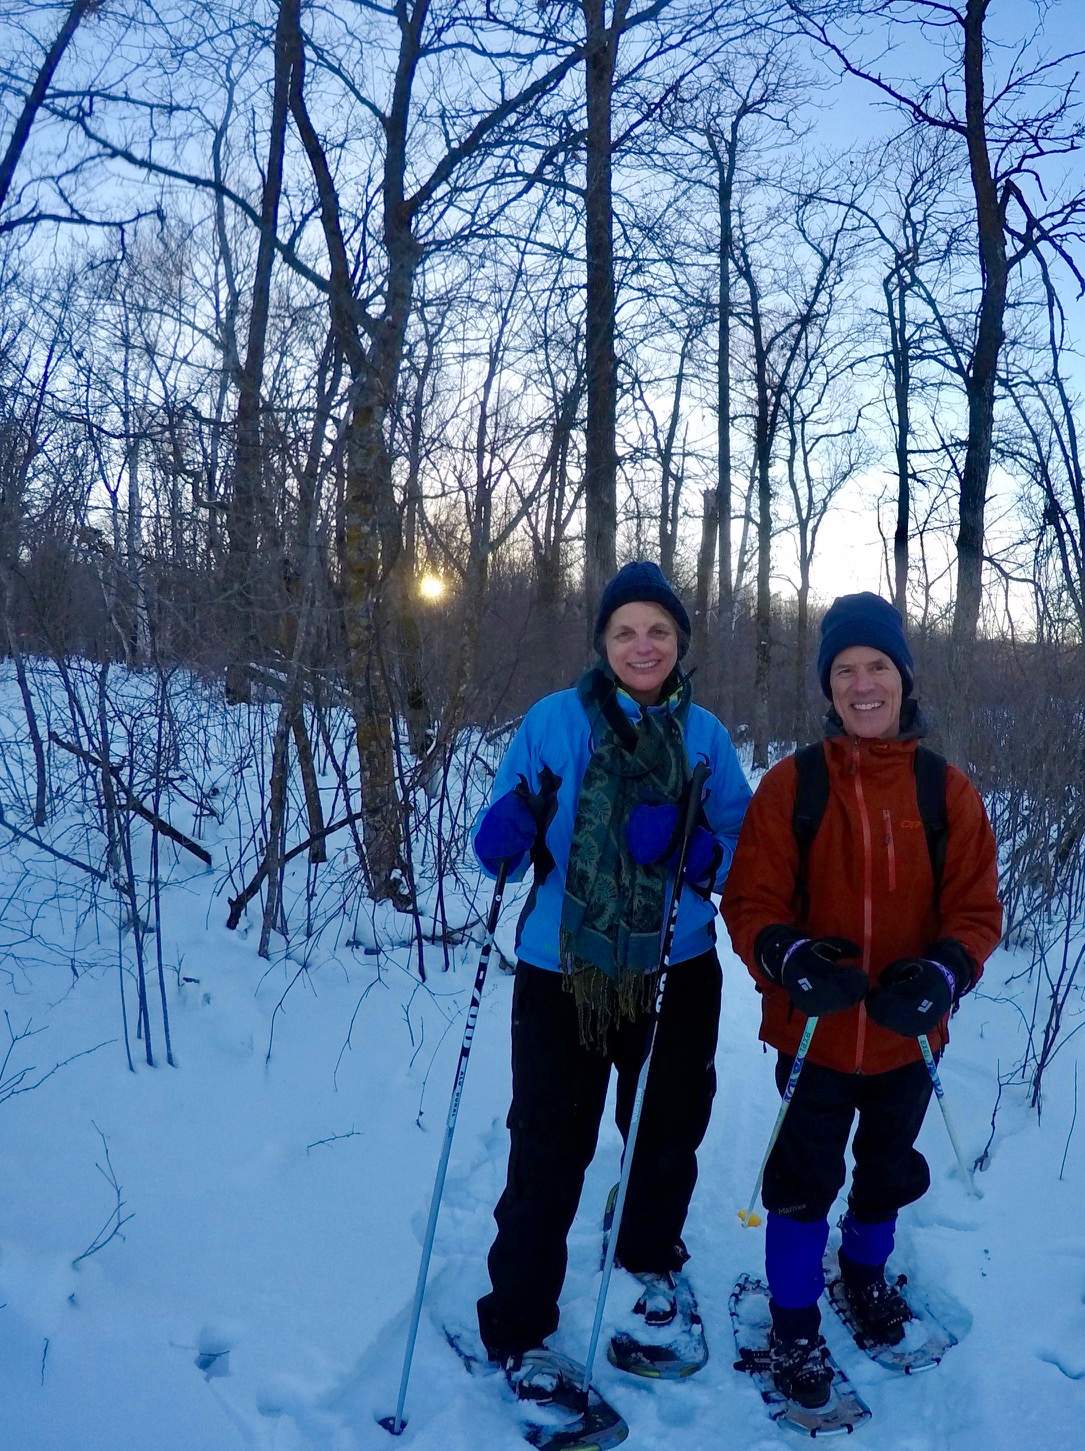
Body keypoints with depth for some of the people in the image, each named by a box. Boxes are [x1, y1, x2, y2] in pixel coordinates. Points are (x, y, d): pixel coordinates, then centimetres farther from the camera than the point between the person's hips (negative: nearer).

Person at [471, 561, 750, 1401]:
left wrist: (693, 848, -20)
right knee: (549, 1152, 0)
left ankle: (652, 1256, 48)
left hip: (676, 970, 3)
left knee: (668, 1132, 19)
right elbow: (501, 845, -6)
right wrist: (505, 837, -30)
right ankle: (518, 1327, 20)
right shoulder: (554, 721, -7)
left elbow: (743, 844, 1)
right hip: (564, 971, -3)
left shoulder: (705, 734, 1)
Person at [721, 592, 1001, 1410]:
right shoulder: (790, 784, -11)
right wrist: (788, 956, -31)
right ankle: (794, 1323, 34)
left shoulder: (948, 790, -7)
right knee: (804, 1181, 9)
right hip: (812, 1031, -2)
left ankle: (867, 1271, 54)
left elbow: (977, 910, -6)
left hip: (909, 1036, 3)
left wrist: (944, 973, -25)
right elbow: (751, 900, -11)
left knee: (888, 1172, 25)